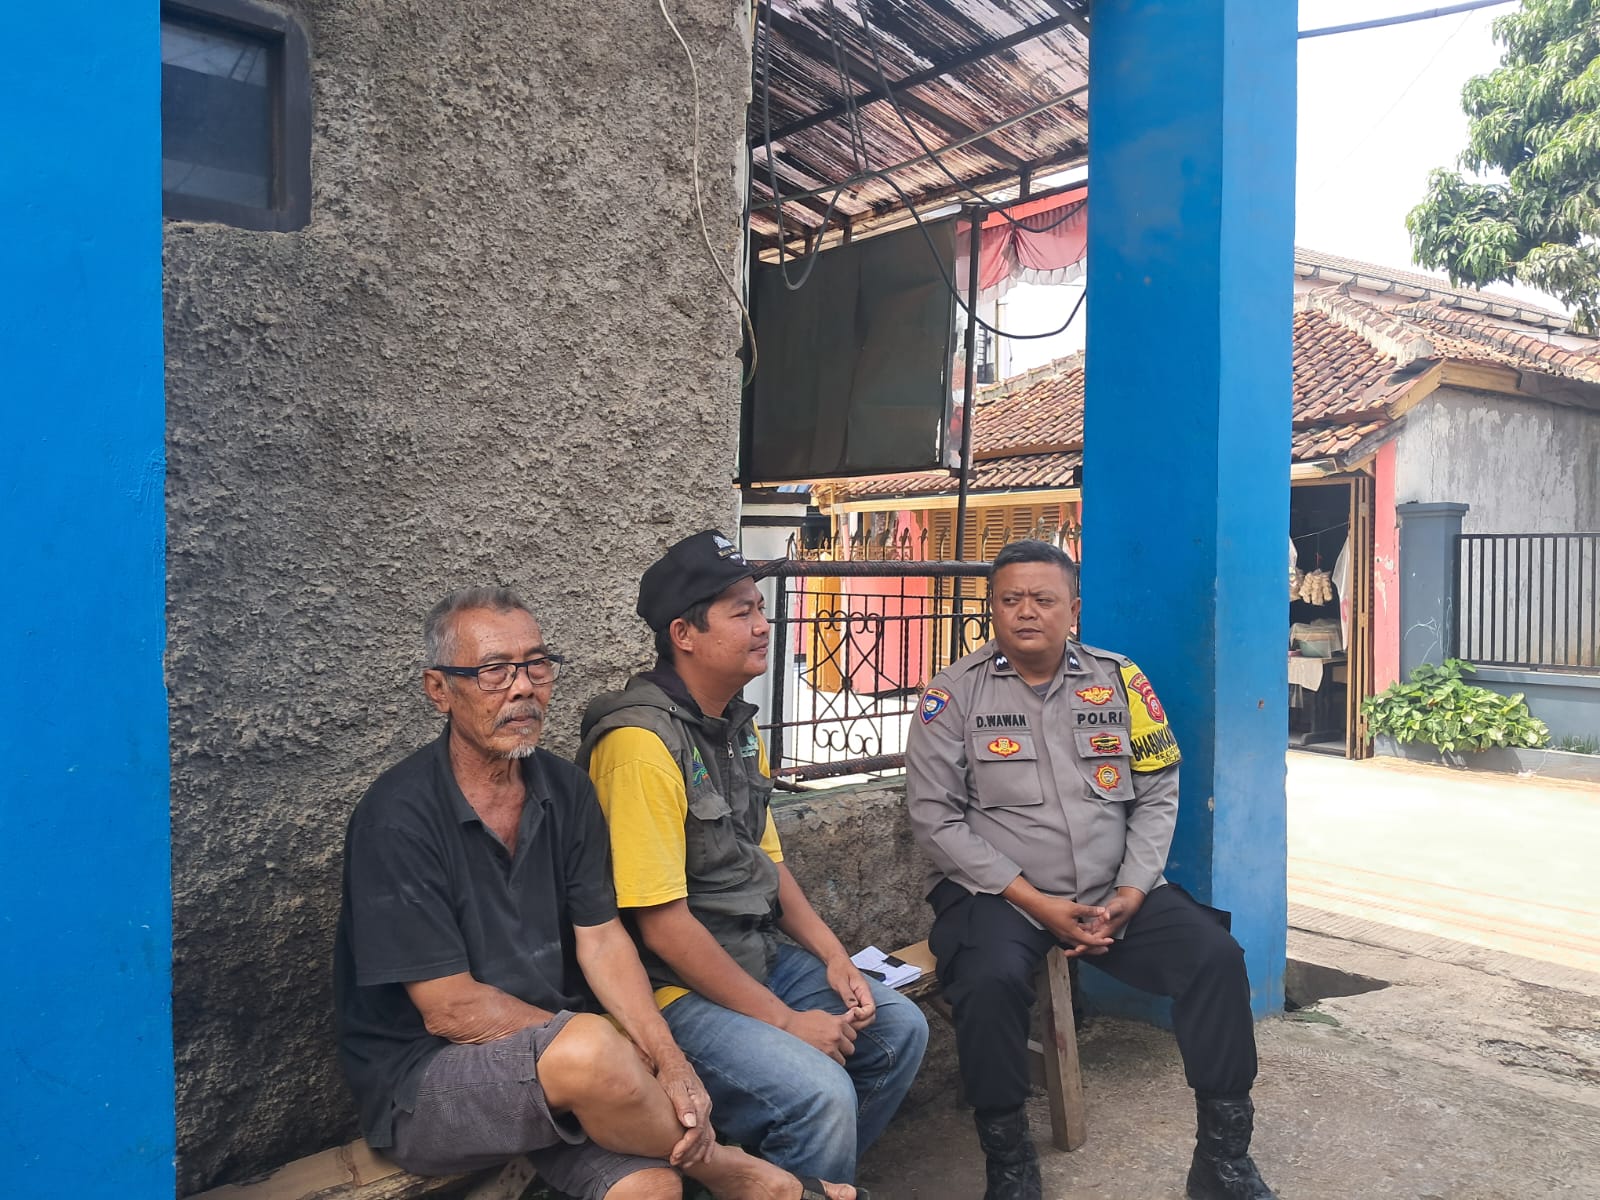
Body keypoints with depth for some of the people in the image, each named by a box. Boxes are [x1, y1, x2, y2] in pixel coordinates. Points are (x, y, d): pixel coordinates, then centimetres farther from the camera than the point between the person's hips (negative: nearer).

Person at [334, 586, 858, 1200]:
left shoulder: (566, 790, 3)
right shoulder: (397, 819, -16)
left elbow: (601, 939, -1)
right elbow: (449, 1009, -17)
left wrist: (666, 1057, -16)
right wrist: (599, 1049, -13)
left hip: (548, 1046, 4)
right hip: (422, 1078, -4)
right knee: (591, 1053, -32)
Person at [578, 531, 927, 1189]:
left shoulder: (739, 724, 7)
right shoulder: (643, 739, -23)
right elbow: (663, 924, -23)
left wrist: (834, 957, 3)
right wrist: (784, 1020, -18)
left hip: (762, 956, 9)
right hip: (679, 988, -9)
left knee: (899, 1029, 8)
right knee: (821, 1094, -26)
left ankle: (822, 1178, 26)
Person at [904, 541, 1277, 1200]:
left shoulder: (1118, 680, 5)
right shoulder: (955, 693, -4)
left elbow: (1157, 796, 5)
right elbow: (936, 818, -8)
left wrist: (1130, 894, -9)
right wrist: (1036, 903, -14)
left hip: (1116, 894, 3)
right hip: (996, 894, -3)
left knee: (1216, 955, -16)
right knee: (991, 979, -31)